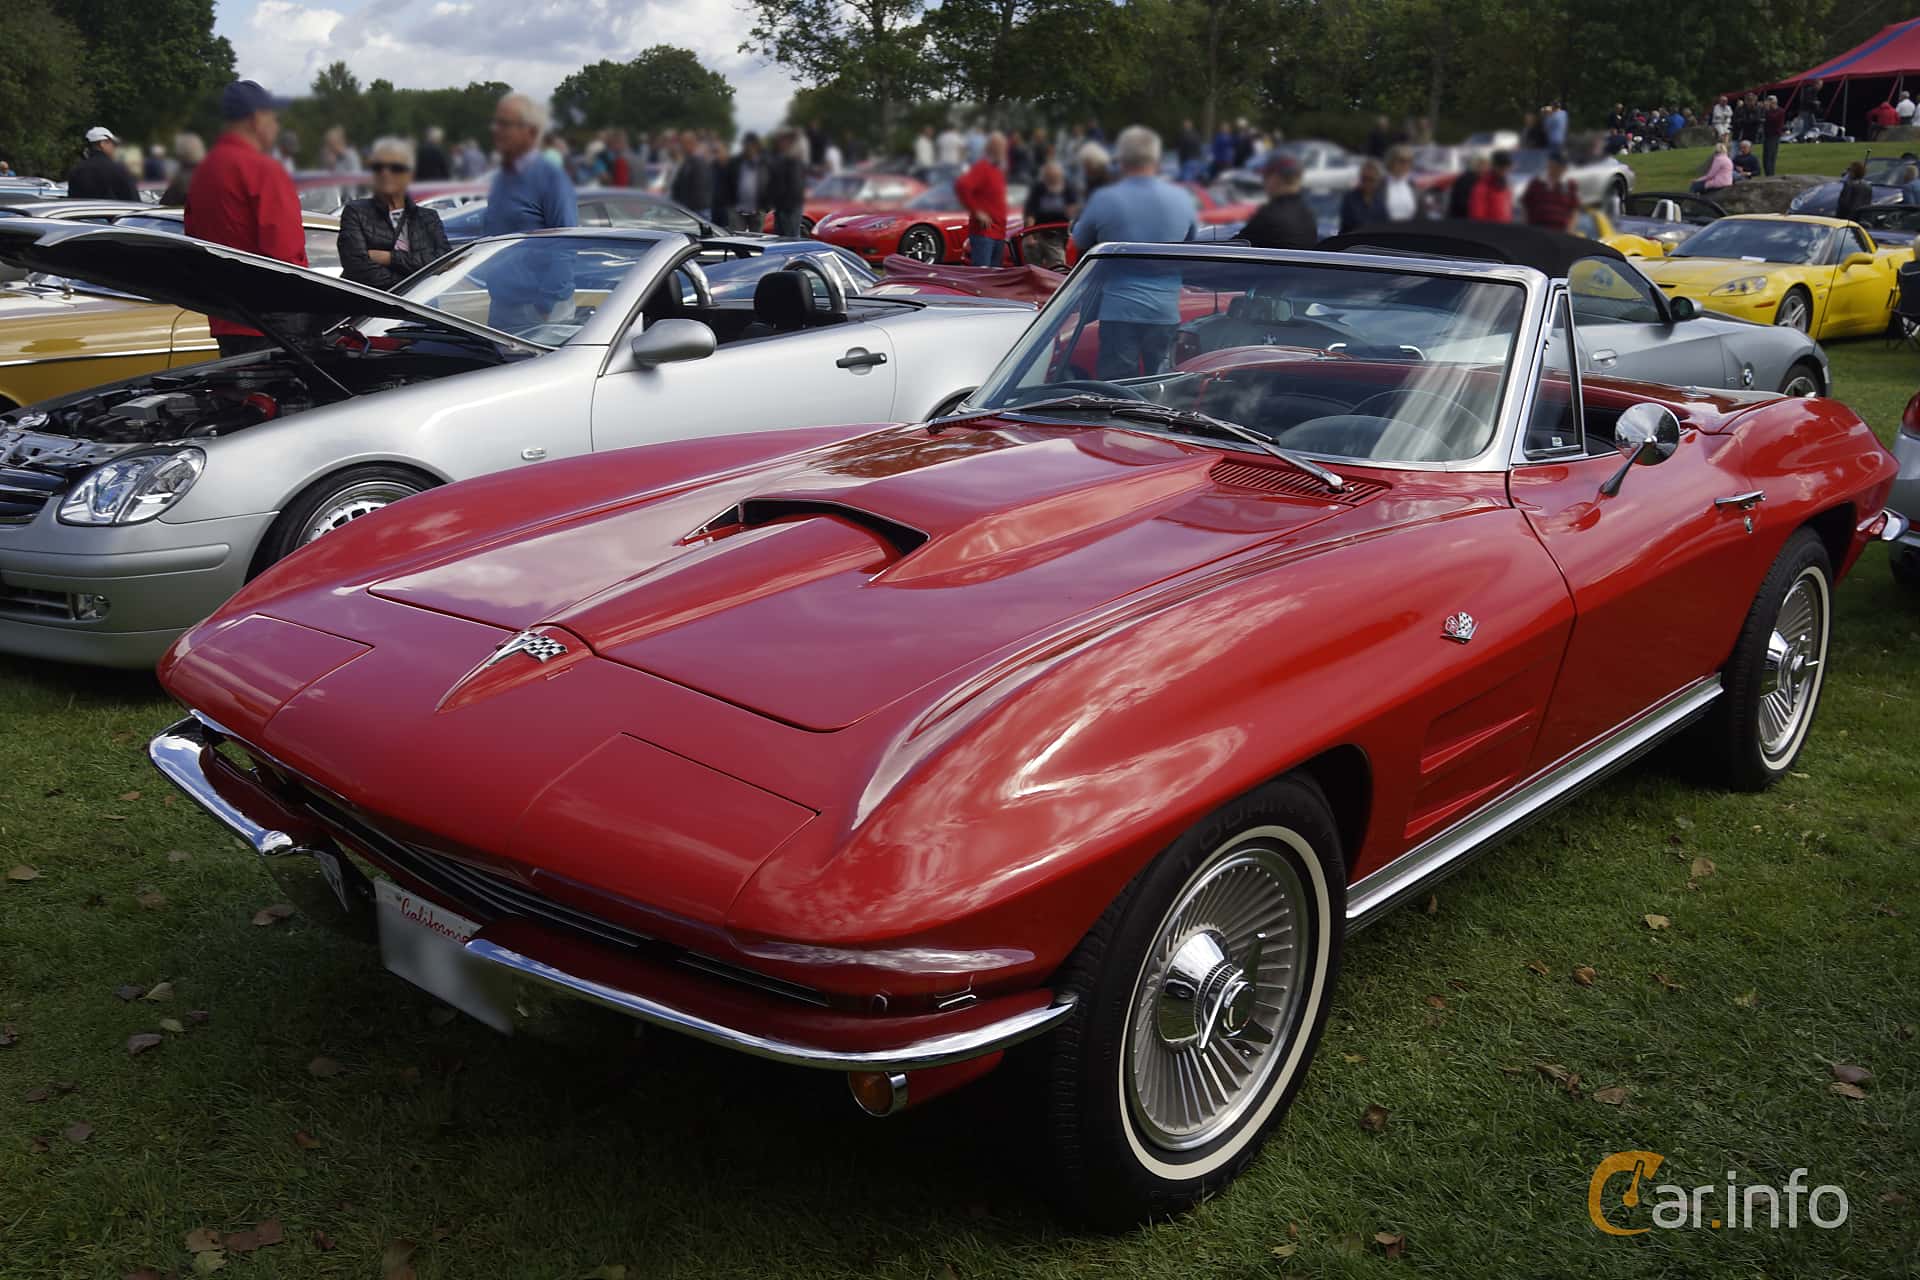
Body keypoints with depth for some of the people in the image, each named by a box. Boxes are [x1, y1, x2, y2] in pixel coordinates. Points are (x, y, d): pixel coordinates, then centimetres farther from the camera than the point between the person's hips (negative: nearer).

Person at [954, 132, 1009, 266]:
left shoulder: (999, 169, 18)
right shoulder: (982, 167, -9)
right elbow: (961, 185, -24)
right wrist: (976, 211, -20)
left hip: (999, 234, 9)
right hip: (983, 232, -9)